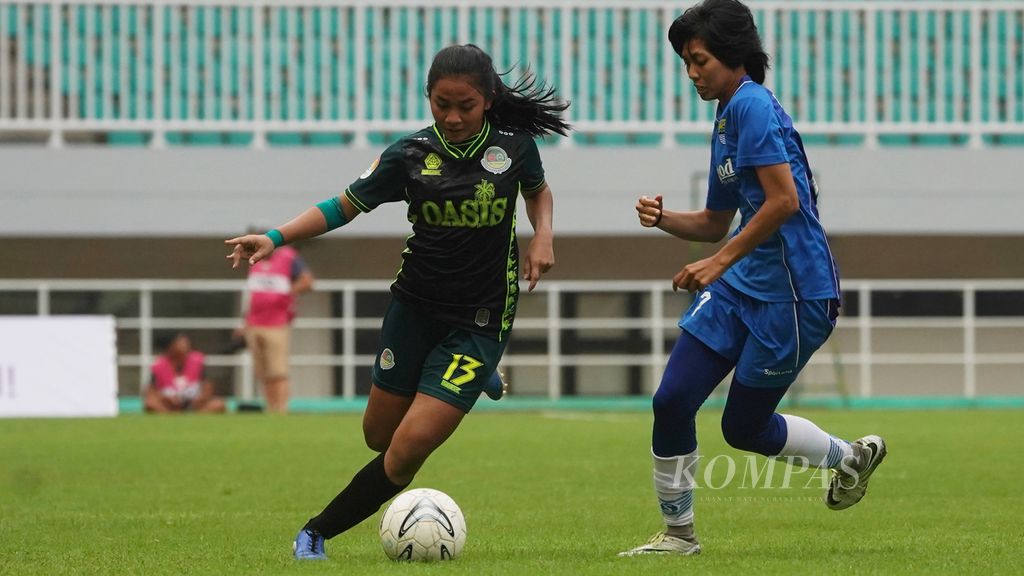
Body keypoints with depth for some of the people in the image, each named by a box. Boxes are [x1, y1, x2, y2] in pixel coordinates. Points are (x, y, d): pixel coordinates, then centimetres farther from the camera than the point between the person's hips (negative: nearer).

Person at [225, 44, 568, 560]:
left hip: (479, 321, -3)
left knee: (409, 448, -14)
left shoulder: (514, 146, -6)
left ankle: (318, 532, 2)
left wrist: (543, 236, -4)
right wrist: (276, 238, -11)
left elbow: (538, 190, 17)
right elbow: (345, 206, 2)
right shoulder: (411, 155, -7)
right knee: (379, 436, 14)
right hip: (414, 305, 3)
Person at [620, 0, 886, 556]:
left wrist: (719, 262, -19)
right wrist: (664, 218, 3)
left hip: (792, 291, -9)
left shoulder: (752, 105, -14)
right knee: (671, 401, -2)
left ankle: (849, 456, 27)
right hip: (739, 285, 9)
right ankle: (677, 533, 10)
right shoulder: (726, 118, 16)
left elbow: (784, 201, -23)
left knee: (744, 427, 3)